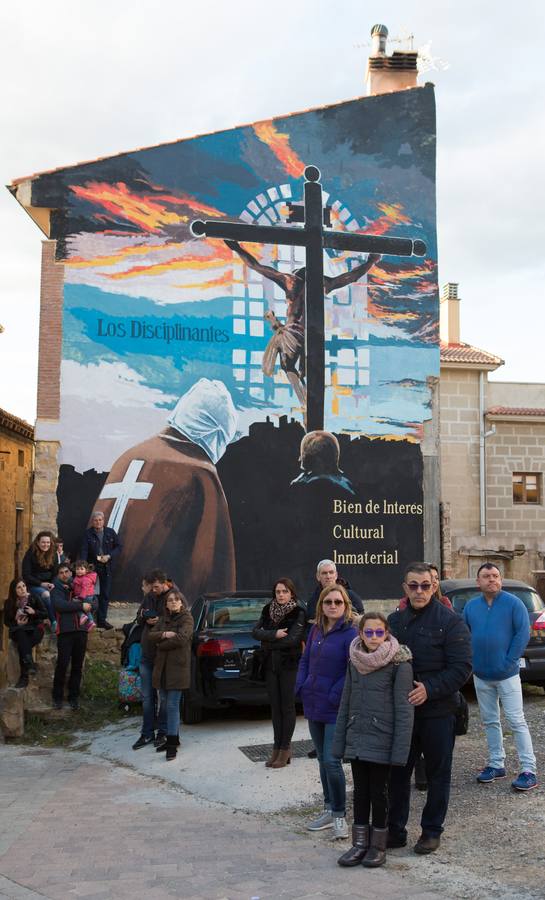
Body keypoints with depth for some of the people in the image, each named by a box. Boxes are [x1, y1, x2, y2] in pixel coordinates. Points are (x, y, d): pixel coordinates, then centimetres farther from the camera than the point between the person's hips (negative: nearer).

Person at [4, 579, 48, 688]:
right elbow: (6, 621, 8)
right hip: (18, 630, 1)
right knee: (22, 634, -36)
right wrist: (16, 623, -13)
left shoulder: (34, 599, 1)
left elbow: (45, 614, 1)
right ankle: (30, 663, -46)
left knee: (22, 645, -32)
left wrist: (34, 612, -18)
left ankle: (24, 676, -30)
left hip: (34, 629, -1)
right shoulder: (9, 603, 5)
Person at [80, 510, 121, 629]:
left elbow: (119, 547, 7)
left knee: (105, 594, 5)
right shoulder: (88, 534, -1)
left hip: (106, 568, 2)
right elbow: (83, 551, -9)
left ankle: (102, 620, 11)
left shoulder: (110, 532, 5)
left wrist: (109, 556, -9)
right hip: (92, 567, -2)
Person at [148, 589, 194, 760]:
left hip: (178, 667, -6)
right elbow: (152, 635, 4)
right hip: (162, 667, 7)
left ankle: (172, 743, -7)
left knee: (172, 705, -9)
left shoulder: (186, 618, -4)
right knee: (165, 704, 11)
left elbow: (181, 638, -18)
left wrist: (161, 645, -7)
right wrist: (165, 634, -15)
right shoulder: (163, 619, 15)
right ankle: (172, 738, 22)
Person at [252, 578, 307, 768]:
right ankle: (277, 748, 14)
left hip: (289, 665, -5)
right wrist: (274, 634, -19)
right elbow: (256, 631, -3)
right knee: (275, 706, 8)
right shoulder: (268, 610, 8)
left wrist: (268, 642, -9)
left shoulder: (298, 613, -8)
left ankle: (285, 749, 7)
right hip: (271, 665, 5)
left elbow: (292, 639, -18)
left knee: (287, 706, 0)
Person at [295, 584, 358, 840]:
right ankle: (329, 810, 28)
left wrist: (334, 696, -18)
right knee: (322, 760, 15)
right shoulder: (315, 631, 8)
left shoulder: (350, 634, -14)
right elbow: (305, 660, 17)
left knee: (331, 761, -10)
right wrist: (301, 686, 4)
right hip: (314, 706, 7)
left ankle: (339, 816, 5)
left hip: (336, 710, -7)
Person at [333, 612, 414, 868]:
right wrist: (339, 742, 9)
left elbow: (404, 710, -13)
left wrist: (400, 750, -16)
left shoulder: (399, 664, -12)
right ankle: (360, 843, 24)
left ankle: (378, 845, 21)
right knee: (360, 791, 12)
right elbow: (345, 704, 10)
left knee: (379, 792, 6)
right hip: (357, 739, 5)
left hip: (382, 741, -5)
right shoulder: (354, 662, 5)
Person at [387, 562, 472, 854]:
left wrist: (429, 688, -23)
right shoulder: (395, 621, 7)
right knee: (398, 772, 10)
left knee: (438, 773, 9)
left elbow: (461, 668, -13)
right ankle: (395, 829, 23)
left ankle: (432, 830, 22)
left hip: (438, 712, -4)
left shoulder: (450, 621, -8)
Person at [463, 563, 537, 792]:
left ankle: (528, 770, 0)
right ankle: (496, 765, 24)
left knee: (516, 721, -4)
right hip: (481, 676, 5)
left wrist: (509, 662, -13)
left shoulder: (513, 603, -8)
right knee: (490, 721, 13)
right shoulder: (471, 606, 5)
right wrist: (471, 661, 0)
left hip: (507, 674, -5)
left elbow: (523, 633, -10)